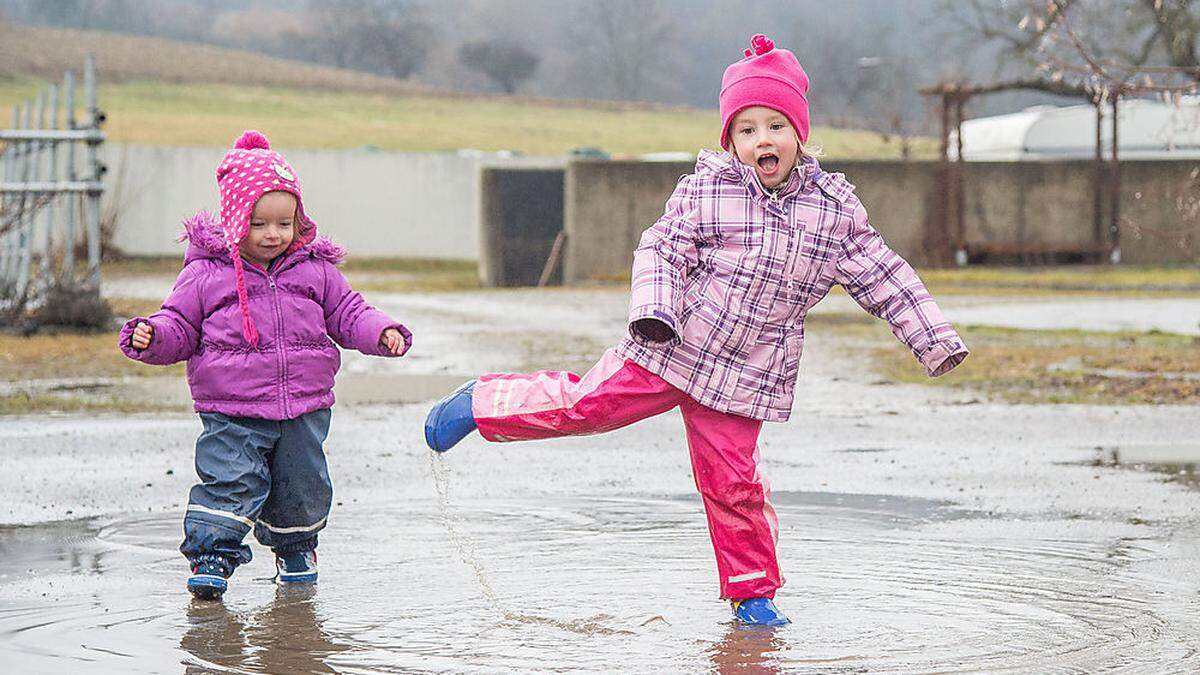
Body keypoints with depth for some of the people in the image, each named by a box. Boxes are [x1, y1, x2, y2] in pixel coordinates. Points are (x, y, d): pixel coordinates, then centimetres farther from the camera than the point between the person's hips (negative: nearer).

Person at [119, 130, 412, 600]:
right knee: (231, 482, -17)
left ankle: (295, 547, 37)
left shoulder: (315, 270, 5)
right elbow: (180, 327, -1)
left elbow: (347, 313, 12)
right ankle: (211, 554, -7)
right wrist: (152, 337, -21)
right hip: (232, 414, -3)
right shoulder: (206, 274, -3)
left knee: (302, 486, 13)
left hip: (304, 409, 3)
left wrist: (383, 332, -4)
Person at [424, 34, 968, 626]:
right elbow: (661, 250, -3)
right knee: (586, 403, -3)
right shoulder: (704, 189, -5)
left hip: (748, 373, 1)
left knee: (734, 483, -1)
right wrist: (654, 312, -21)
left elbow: (882, 277, 7)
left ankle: (752, 591, 15)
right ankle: (479, 404, 19)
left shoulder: (836, 208, 1)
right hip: (669, 351, -1)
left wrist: (935, 342, 7)